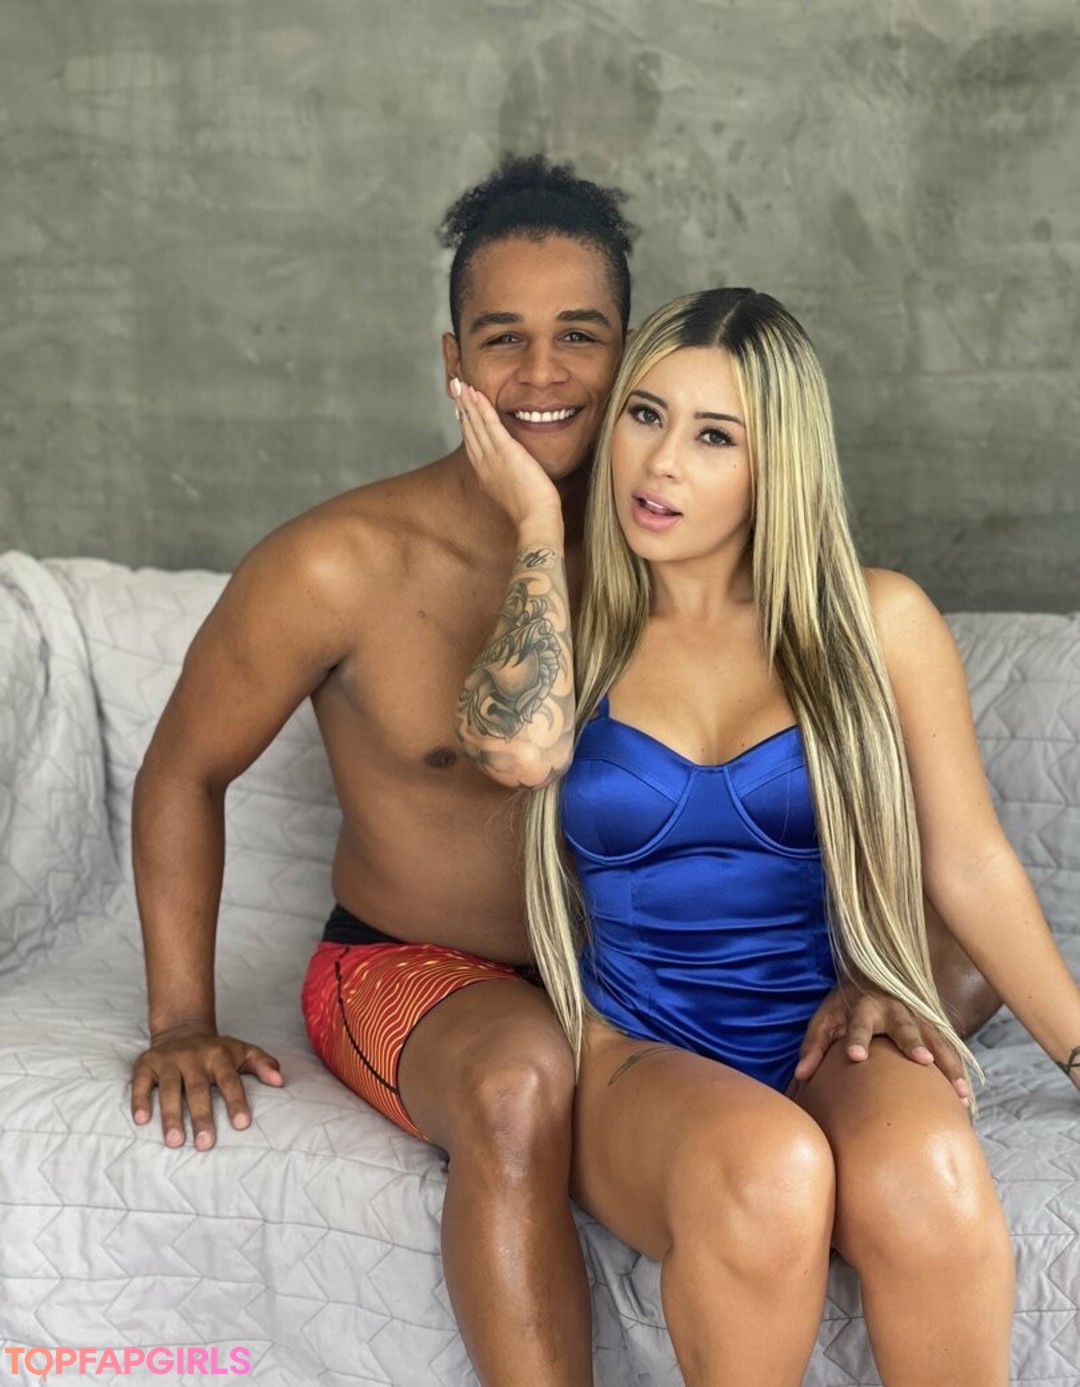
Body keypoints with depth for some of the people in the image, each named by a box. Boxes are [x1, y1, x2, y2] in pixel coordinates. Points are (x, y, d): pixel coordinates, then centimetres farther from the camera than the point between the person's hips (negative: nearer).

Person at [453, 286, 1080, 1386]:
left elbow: (971, 868, 6)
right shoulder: (577, 629, 7)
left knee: (922, 1177, -36)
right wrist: (541, 524, -6)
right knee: (763, 1170, -35)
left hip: (842, 1046, 0)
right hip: (639, 1060, 0)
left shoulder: (876, 623, 4)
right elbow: (522, 749, -17)